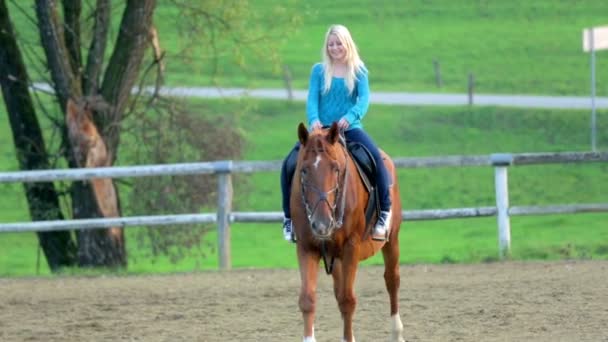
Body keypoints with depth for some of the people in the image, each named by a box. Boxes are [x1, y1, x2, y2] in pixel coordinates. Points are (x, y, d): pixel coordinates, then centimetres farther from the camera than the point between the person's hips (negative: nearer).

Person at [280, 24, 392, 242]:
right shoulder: (319, 71, 8)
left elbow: (364, 99, -7)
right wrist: (313, 119, -24)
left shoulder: (359, 71, 6)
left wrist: (350, 116, -28)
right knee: (289, 164, -18)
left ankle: (384, 212, -21)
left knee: (375, 157, -29)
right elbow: (312, 98, -2)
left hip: (349, 129, -1)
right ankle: (289, 216, -3)